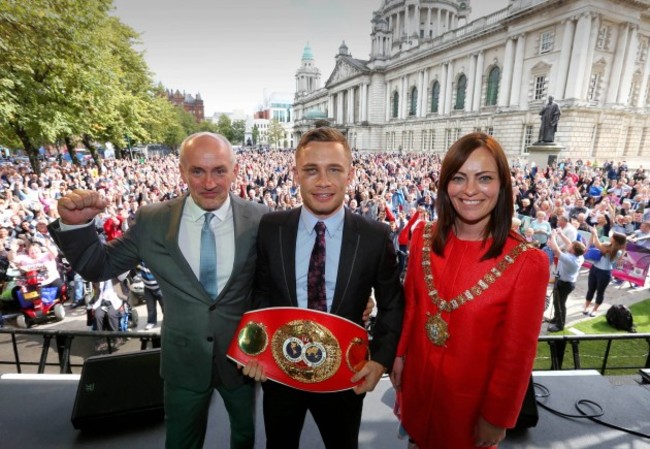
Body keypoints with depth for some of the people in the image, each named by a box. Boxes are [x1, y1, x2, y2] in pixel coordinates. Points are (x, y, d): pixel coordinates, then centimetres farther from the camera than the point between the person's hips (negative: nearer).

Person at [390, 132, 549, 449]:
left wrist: (497, 416, -7)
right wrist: (400, 353, 7)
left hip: (472, 397, -3)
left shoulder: (527, 262, -22)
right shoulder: (424, 237, -10)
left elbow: (517, 352, -14)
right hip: (417, 383, 4)